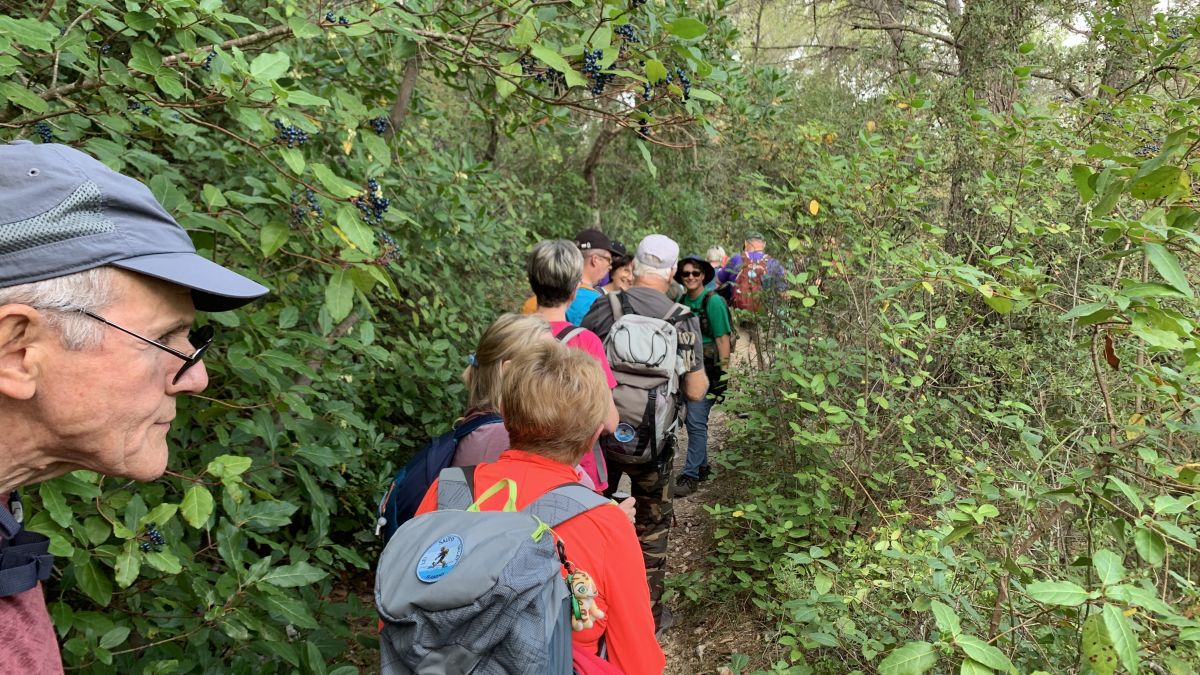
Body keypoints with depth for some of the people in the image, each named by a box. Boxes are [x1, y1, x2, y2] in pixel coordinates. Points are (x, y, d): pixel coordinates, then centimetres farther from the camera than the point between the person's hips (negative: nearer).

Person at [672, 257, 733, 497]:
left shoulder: (713, 302, -11)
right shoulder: (681, 301, 8)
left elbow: (723, 339, -12)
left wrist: (723, 374, -15)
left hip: (705, 369, -7)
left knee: (696, 422, -7)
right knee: (692, 420, 14)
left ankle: (690, 475, -1)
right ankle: (702, 466, 28)